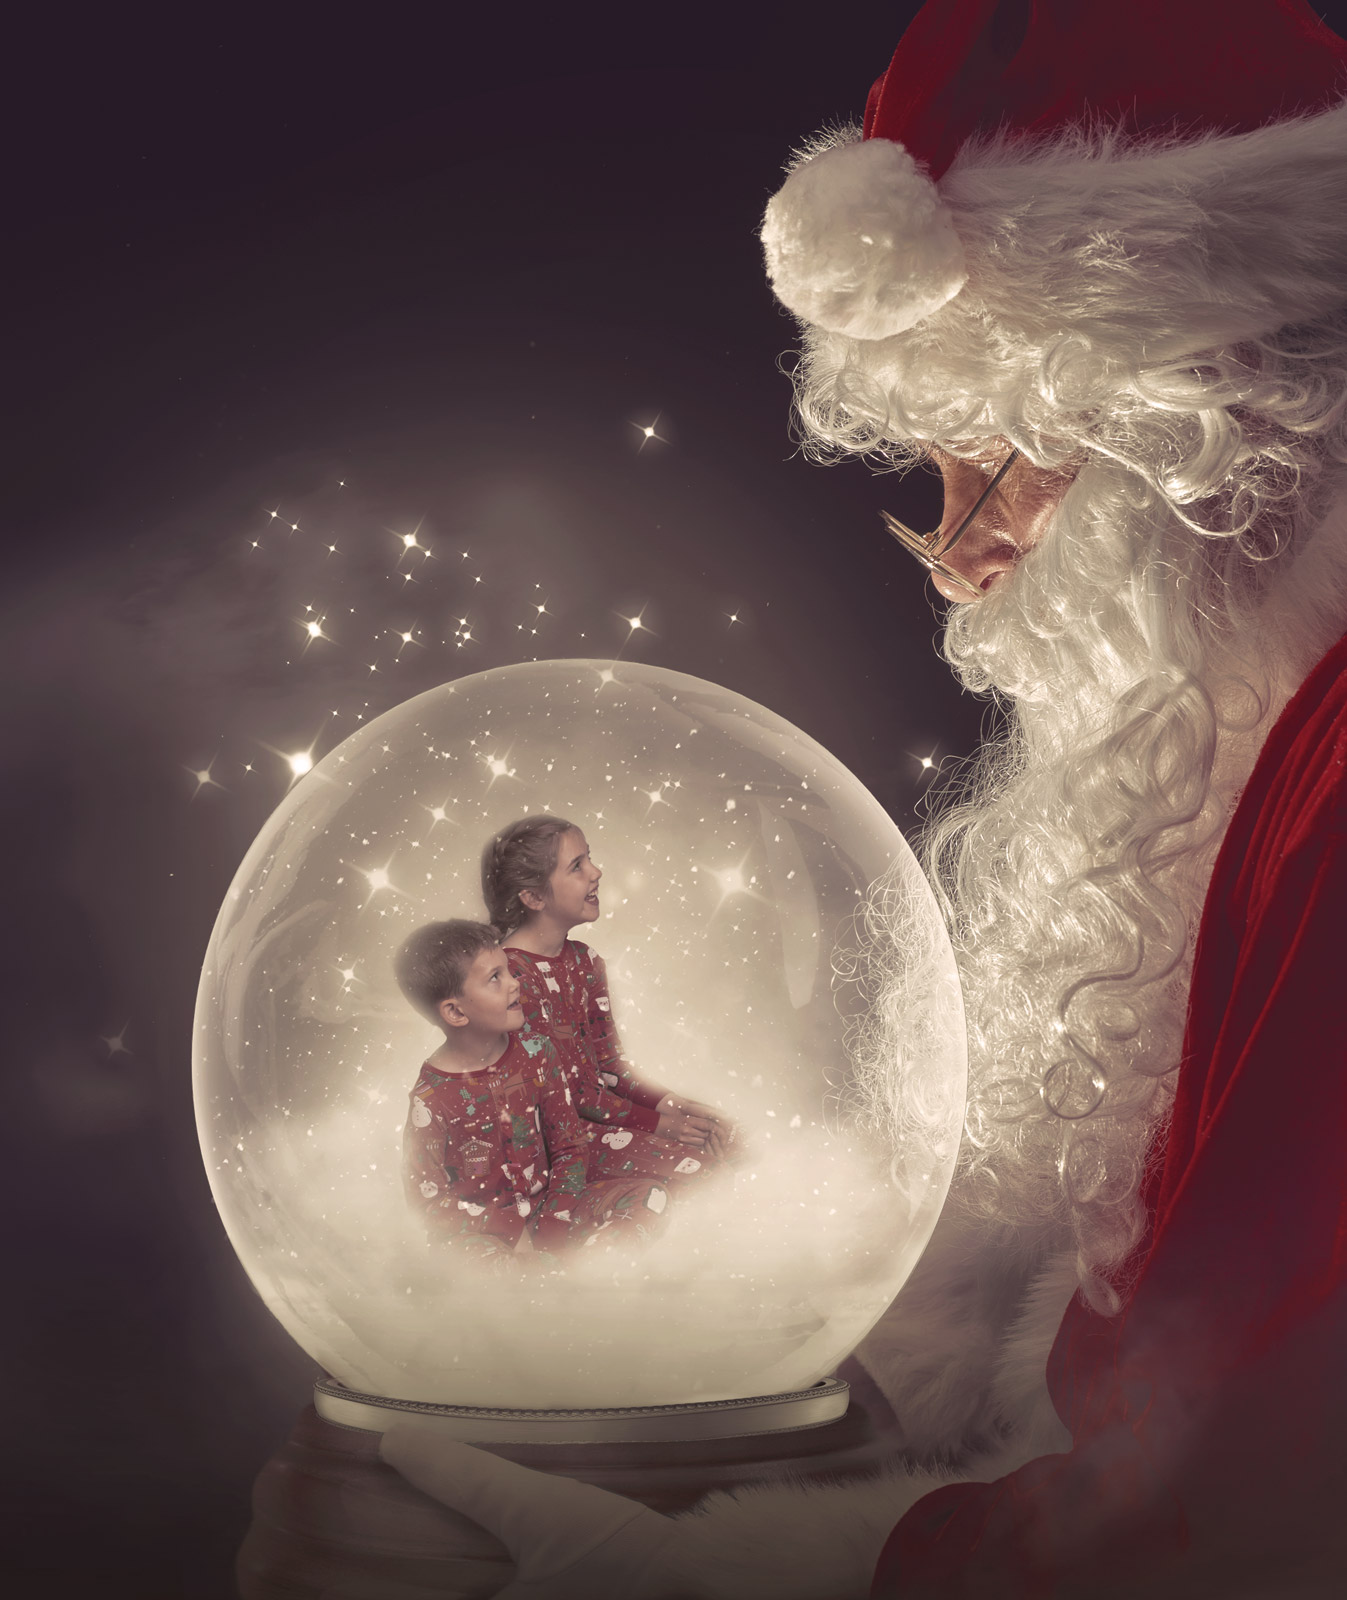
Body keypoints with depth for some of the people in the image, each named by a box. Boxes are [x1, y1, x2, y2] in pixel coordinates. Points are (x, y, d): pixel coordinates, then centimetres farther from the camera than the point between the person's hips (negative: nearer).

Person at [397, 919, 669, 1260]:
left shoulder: (535, 1052, -1)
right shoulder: (432, 1098, -16)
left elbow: (569, 1146, 6)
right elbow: (430, 1200, -11)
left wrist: (553, 1222, -9)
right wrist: (521, 1220, -17)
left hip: (547, 1204, 5)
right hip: (482, 1228, -5)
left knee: (650, 1195, -12)